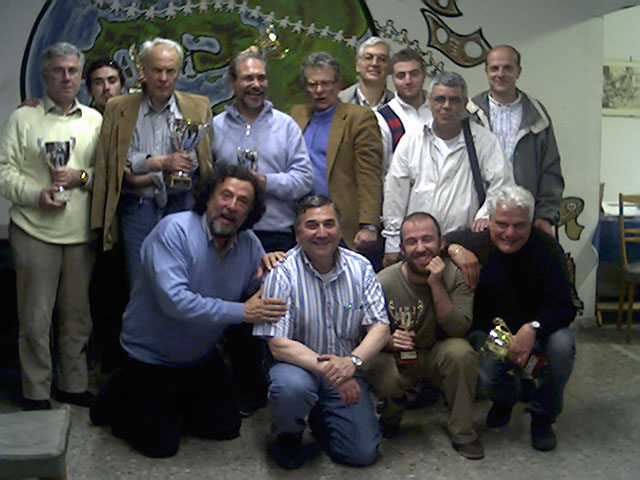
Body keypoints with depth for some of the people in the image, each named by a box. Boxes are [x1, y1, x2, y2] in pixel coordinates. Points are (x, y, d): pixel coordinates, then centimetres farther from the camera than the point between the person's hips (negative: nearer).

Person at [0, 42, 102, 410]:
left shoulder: (95, 120, 13)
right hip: (35, 231, -3)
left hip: (81, 233, 3)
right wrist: (35, 194, -15)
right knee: (36, 317, 0)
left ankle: (73, 385, 24)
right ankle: (36, 393, 13)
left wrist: (82, 177, -9)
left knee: (78, 315, 10)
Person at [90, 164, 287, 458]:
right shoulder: (174, 230, -23)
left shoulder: (250, 245, -4)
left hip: (202, 357, 6)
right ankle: (120, 399, 21)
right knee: (161, 444, -5)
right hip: (151, 356, -6)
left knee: (226, 428, 8)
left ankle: (174, 403, 32)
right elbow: (174, 300, -34)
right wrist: (242, 312, -33)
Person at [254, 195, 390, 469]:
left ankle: (320, 420, 24)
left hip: (344, 370, 3)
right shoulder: (282, 273, -14)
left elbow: (380, 326, -6)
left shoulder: (360, 268, -3)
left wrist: (352, 361, -26)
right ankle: (287, 435, -1)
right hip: (299, 365, -3)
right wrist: (327, 368, -30)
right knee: (292, 388, -37)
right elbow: (279, 344, -18)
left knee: (363, 453, -10)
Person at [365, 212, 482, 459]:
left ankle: (462, 432, -10)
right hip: (397, 357, -1)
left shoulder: (455, 274, -13)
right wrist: (389, 341, -32)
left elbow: (459, 329, -22)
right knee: (380, 375, -34)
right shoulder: (383, 283, -15)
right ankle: (395, 404, 7)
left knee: (461, 351, -32)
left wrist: (436, 285, -30)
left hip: (437, 356, 1)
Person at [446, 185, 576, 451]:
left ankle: (542, 414, -4)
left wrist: (532, 329, -41)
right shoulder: (475, 242, -12)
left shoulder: (545, 247, -18)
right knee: (488, 378, -27)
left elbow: (564, 307, -22)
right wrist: (455, 249, -21)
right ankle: (507, 397, 17)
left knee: (562, 344, -33)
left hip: (536, 329, 0)